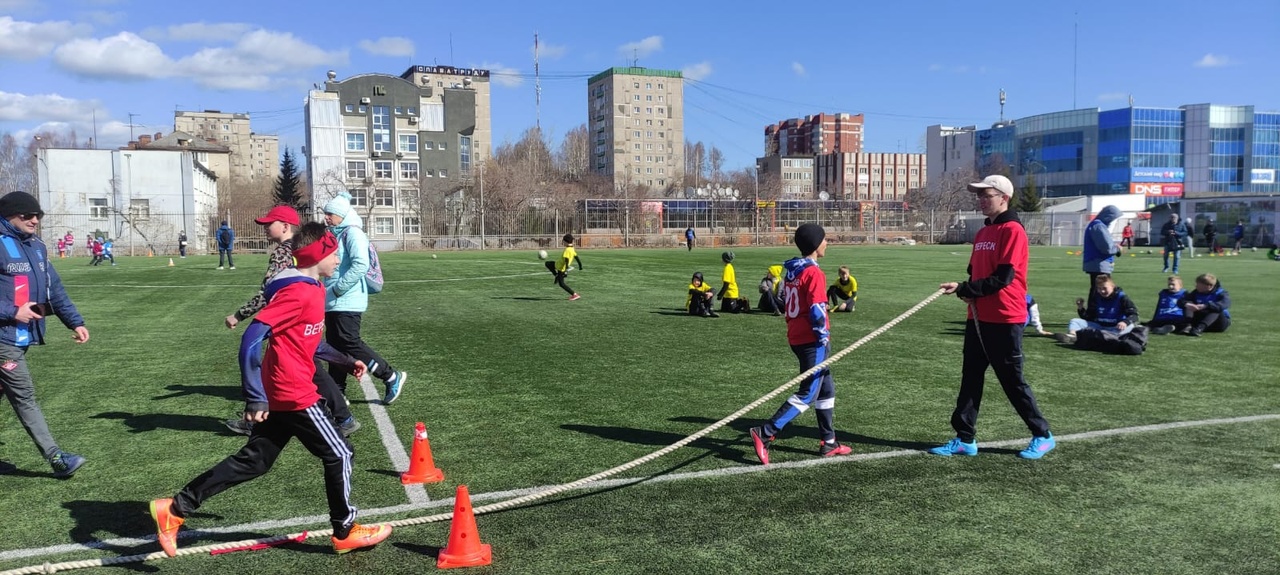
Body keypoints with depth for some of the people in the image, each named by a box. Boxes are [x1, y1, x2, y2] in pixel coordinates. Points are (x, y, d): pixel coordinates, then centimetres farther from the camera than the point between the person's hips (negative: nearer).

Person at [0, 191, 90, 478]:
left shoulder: (36, 246, 12)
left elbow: (54, 288, 16)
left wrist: (75, 322, 12)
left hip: (23, 335, 8)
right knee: (24, 397, -6)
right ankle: (56, 457, -5)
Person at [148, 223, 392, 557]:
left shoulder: (312, 289, 12)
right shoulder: (298, 292, -19)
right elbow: (253, 338, -25)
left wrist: (346, 359, 25)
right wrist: (255, 397, -26)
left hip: (279, 394, 10)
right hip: (295, 395, -10)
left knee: (253, 461, 15)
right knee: (338, 454, 4)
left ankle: (176, 509, 20)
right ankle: (346, 532, 18)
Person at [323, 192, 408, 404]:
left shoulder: (352, 233, -12)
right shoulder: (336, 234, 16)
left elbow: (361, 265, -24)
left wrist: (337, 288, -19)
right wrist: (328, 291, 11)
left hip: (346, 302, -9)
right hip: (334, 302, 9)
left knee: (350, 344, -9)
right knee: (335, 347, 10)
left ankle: (392, 377, 1)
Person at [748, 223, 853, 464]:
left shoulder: (791, 271, 11)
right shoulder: (814, 273, -15)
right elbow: (817, 310, -21)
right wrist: (824, 339, -16)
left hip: (796, 337, 10)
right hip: (811, 341, -9)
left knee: (826, 388, 18)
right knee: (808, 394, -6)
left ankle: (829, 443, 24)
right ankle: (765, 434, -12)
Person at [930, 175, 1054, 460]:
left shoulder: (1012, 230, -12)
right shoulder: (982, 233, 14)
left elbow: (1003, 278, -19)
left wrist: (964, 289, -17)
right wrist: (966, 290, -2)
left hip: (1005, 319, -8)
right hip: (978, 317, 8)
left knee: (1012, 380, 1)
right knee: (970, 377, 8)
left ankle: (1043, 436, 18)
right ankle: (965, 439, 14)